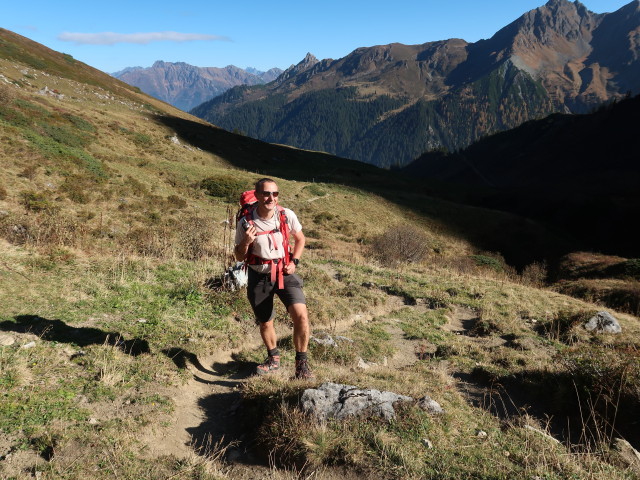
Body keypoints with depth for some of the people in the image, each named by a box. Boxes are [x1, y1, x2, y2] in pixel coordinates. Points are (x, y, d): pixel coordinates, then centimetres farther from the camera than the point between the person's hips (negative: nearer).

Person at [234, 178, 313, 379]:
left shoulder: (287, 215, -10)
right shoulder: (246, 223, -13)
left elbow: (300, 239, 10)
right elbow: (239, 257, -2)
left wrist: (294, 261, -4)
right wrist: (246, 242, -23)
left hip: (284, 273, 0)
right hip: (259, 277, 1)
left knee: (301, 315, -19)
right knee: (265, 323, 14)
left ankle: (302, 362, 1)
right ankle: (273, 358, 42)